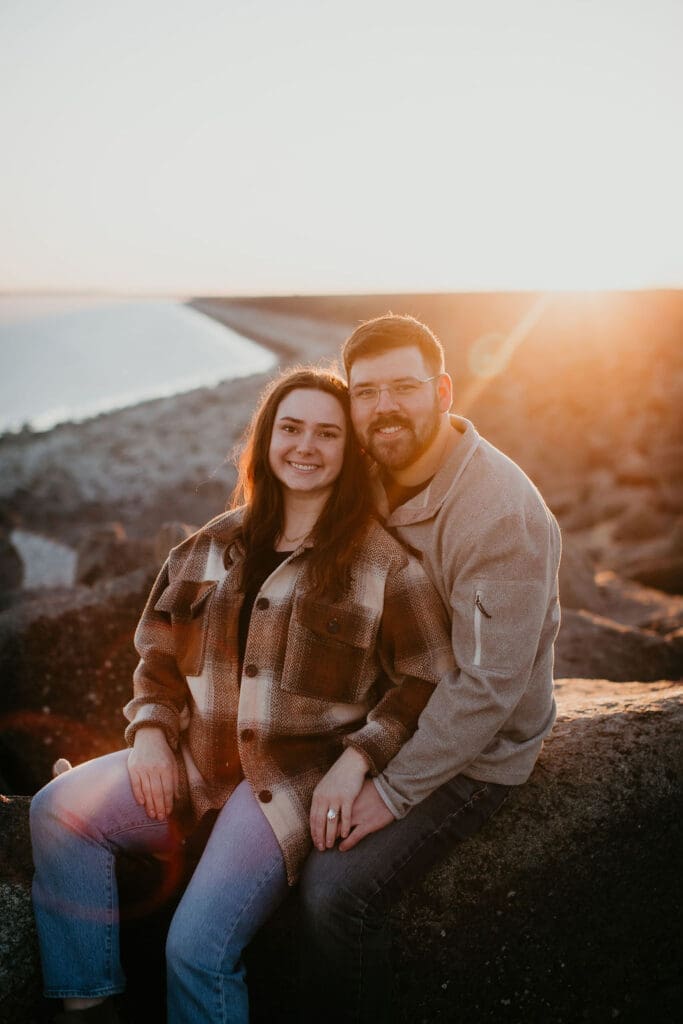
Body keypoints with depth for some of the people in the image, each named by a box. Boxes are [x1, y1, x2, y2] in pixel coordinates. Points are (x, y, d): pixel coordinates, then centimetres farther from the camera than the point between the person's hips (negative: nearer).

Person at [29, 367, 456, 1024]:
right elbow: (160, 648, 14)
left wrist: (354, 762, -16)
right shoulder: (218, 544, 10)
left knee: (197, 947, -19)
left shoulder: (383, 560, -4)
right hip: (199, 761, 6)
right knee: (58, 809, -12)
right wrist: (151, 733, -1)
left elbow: (428, 681, -6)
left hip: (300, 780, -5)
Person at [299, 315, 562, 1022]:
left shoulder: (500, 513, -26)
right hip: (387, 718, 8)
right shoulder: (379, 480, -1)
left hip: (472, 753, -8)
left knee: (337, 889, -22)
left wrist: (395, 790, -22)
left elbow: (489, 685, -26)